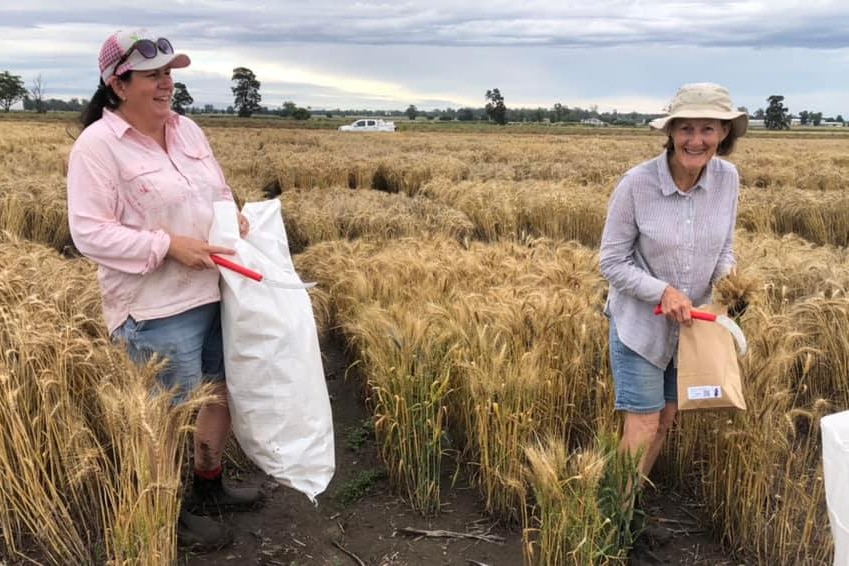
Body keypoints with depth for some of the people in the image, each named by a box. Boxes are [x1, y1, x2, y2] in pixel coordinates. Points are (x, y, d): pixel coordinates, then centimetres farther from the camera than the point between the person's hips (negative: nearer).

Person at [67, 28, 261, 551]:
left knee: (228, 391, 19)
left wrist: (235, 216, -2)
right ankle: (174, 512, 29)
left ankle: (209, 484, 41)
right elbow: (89, 233, -17)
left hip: (214, 295, 8)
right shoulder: (97, 146, -14)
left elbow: (218, 191, 20)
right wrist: (168, 244, -23)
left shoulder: (188, 130, 8)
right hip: (157, 310, -8)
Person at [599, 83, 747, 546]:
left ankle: (632, 501, 36)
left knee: (666, 419, 16)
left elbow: (724, 247, 5)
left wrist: (728, 282, -15)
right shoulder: (636, 184, -22)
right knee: (642, 429, -2)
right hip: (639, 324, -5)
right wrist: (663, 291, -26)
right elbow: (611, 263, -14)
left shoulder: (727, 178, -9)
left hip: (692, 325, 5)